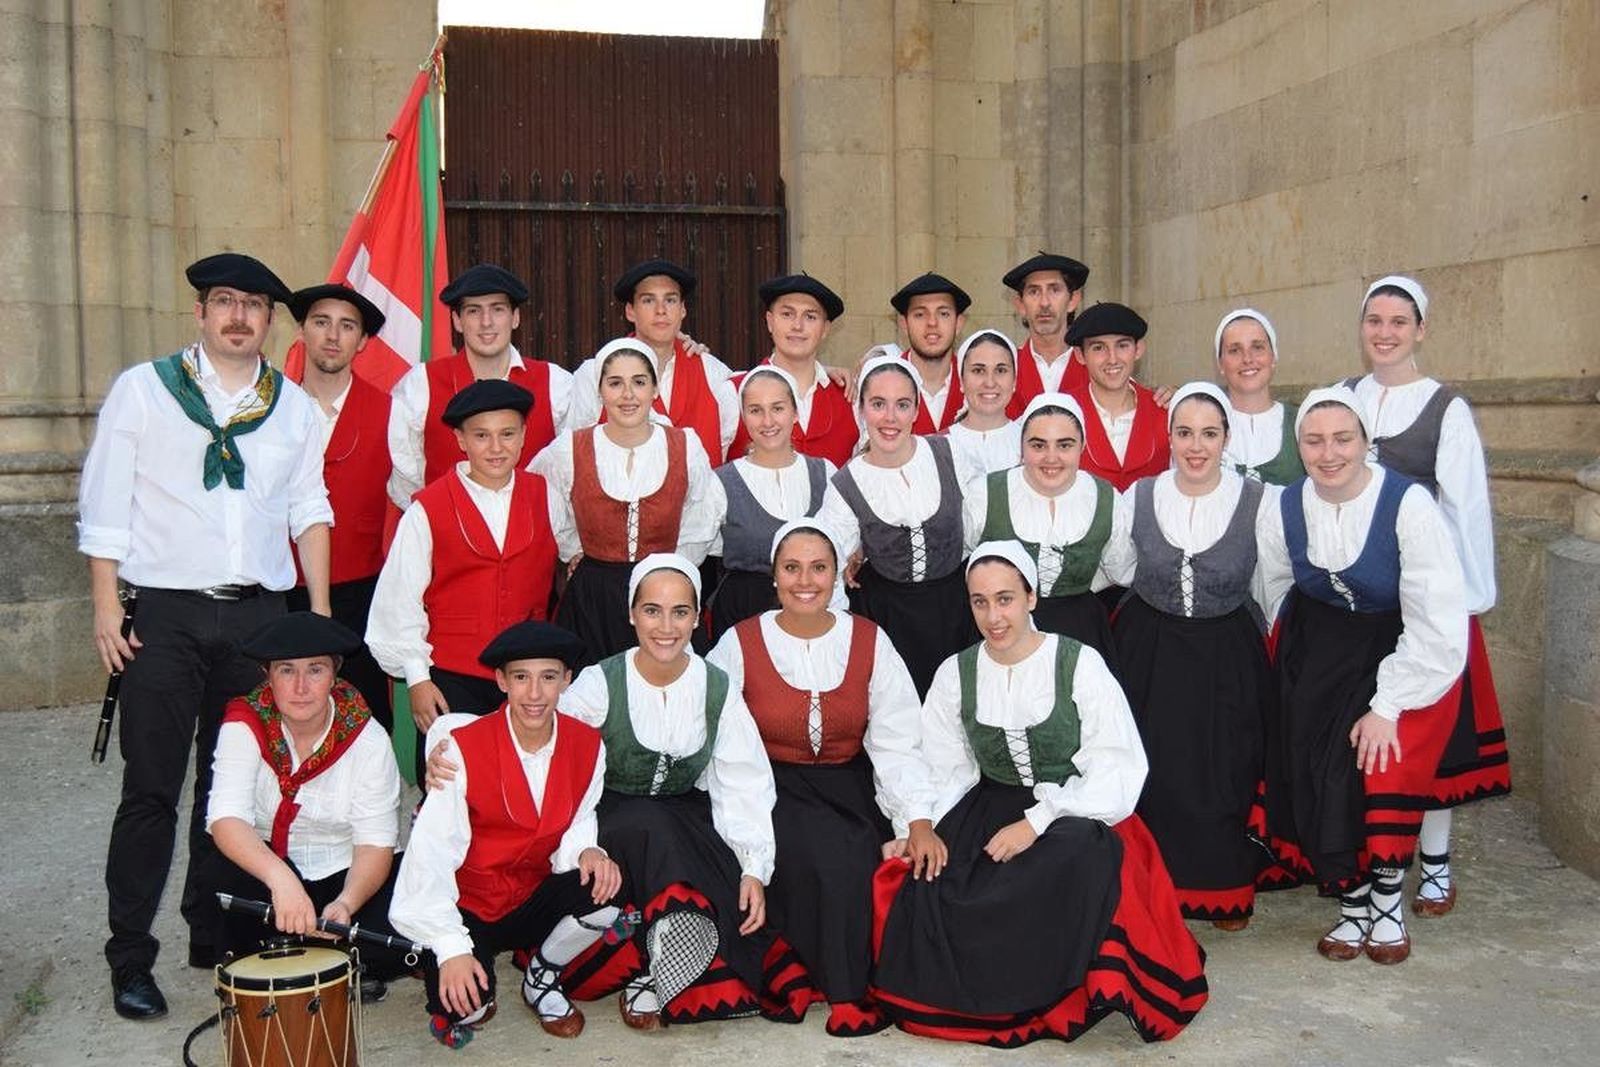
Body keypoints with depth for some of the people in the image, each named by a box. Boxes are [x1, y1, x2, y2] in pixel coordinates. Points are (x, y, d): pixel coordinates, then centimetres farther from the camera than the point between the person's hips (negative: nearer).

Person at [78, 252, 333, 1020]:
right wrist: (106, 606, -5)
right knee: (152, 789, 0)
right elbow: (104, 504, 1)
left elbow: (309, 510, 12)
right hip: (164, 614, -2)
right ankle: (130, 958, 10)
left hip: (258, 613, 3)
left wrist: (319, 611, 6)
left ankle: (215, 935, 23)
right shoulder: (144, 388, 3)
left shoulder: (293, 405, 11)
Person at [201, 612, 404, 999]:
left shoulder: (367, 740, -14)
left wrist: (346, 903, -37)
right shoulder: (245, 726, -15)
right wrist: (280, 878, -48)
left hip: (346, 877, 0)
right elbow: (225, 819, -30)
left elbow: (376, 844, -16)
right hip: (263, 865, 1)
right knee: (226, 873, -33)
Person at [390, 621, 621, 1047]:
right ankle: (468, 1001, 12)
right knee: (464, 1005, -29)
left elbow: (577, 826, 3)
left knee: (604, 891, -27)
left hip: (533, 901, 3)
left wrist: (586, 852, -23)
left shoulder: (588, 745, -6)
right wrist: (452, 949, -29)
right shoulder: (462, 748, -19)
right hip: (467, 906, -3)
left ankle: (542, 977, 4)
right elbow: (432, 856, -21)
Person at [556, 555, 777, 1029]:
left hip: (687, 822, 2)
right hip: (612, 824, -2)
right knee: (649, 825, -34)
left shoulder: (717, 689, -2)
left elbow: (744, 788, -5)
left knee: (744, 899, -22)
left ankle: (649, 979, -3)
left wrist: (754, 868, -16)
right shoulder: (599, 683, -9)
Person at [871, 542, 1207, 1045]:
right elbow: (944, 772, 3)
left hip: (1077, 815, -3)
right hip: (991, 809, 3)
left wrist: (1038, 821, -21)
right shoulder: (955, 673, 5)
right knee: (928, 884, -26)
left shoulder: (1080, 665, -6)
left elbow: (1118, 772, -11)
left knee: (1082, 853, -37)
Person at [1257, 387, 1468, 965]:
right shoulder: (1285, 510, -7)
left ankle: (1387, 901, 5)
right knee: (1313, 770, -8)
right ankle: (1352, 900, 14)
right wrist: (1291, 674, 0)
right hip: (1321, 652, 4)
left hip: (1405, 652, -4)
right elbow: (1270, 598, 6)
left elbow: (1437, 624, -21)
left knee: (1387, 762, -21)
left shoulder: (1409, 505, -21)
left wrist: (1387, 706, -20)